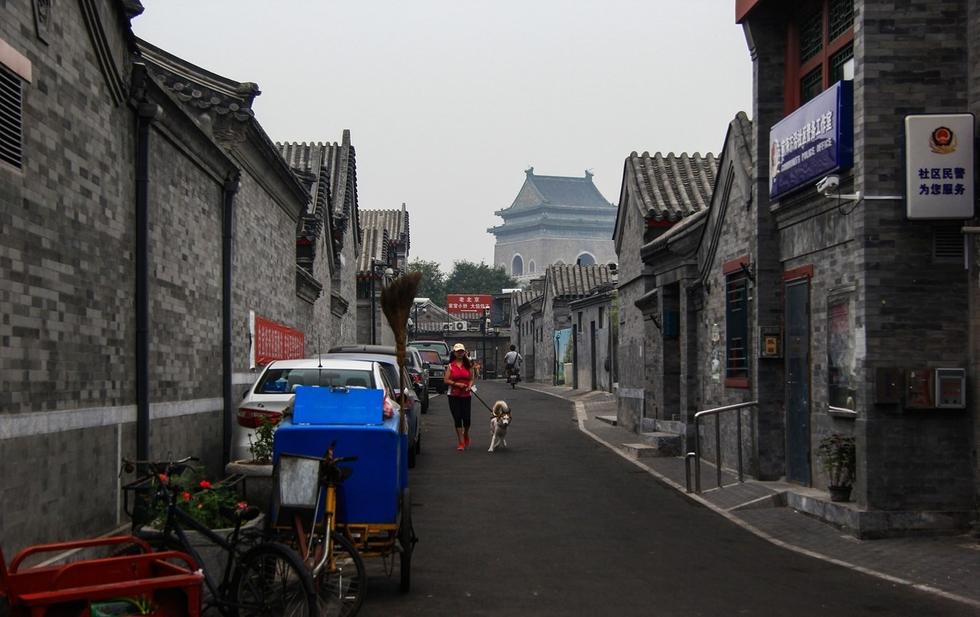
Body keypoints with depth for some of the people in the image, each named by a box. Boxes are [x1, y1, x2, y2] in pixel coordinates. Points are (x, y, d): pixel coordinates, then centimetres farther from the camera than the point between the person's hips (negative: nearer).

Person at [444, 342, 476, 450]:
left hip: (466, 395, 1)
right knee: (457, 418, -1)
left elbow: (472, 378, 10)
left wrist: (470, 386, -10)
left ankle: (466, 436, 30)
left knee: (466, 418, -2)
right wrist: (457, 384, -14)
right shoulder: (450, 366, 2)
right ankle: (461, 442, 5)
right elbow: (446, 380, -2)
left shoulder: (468, 365, 6)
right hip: (454, 395, -1)